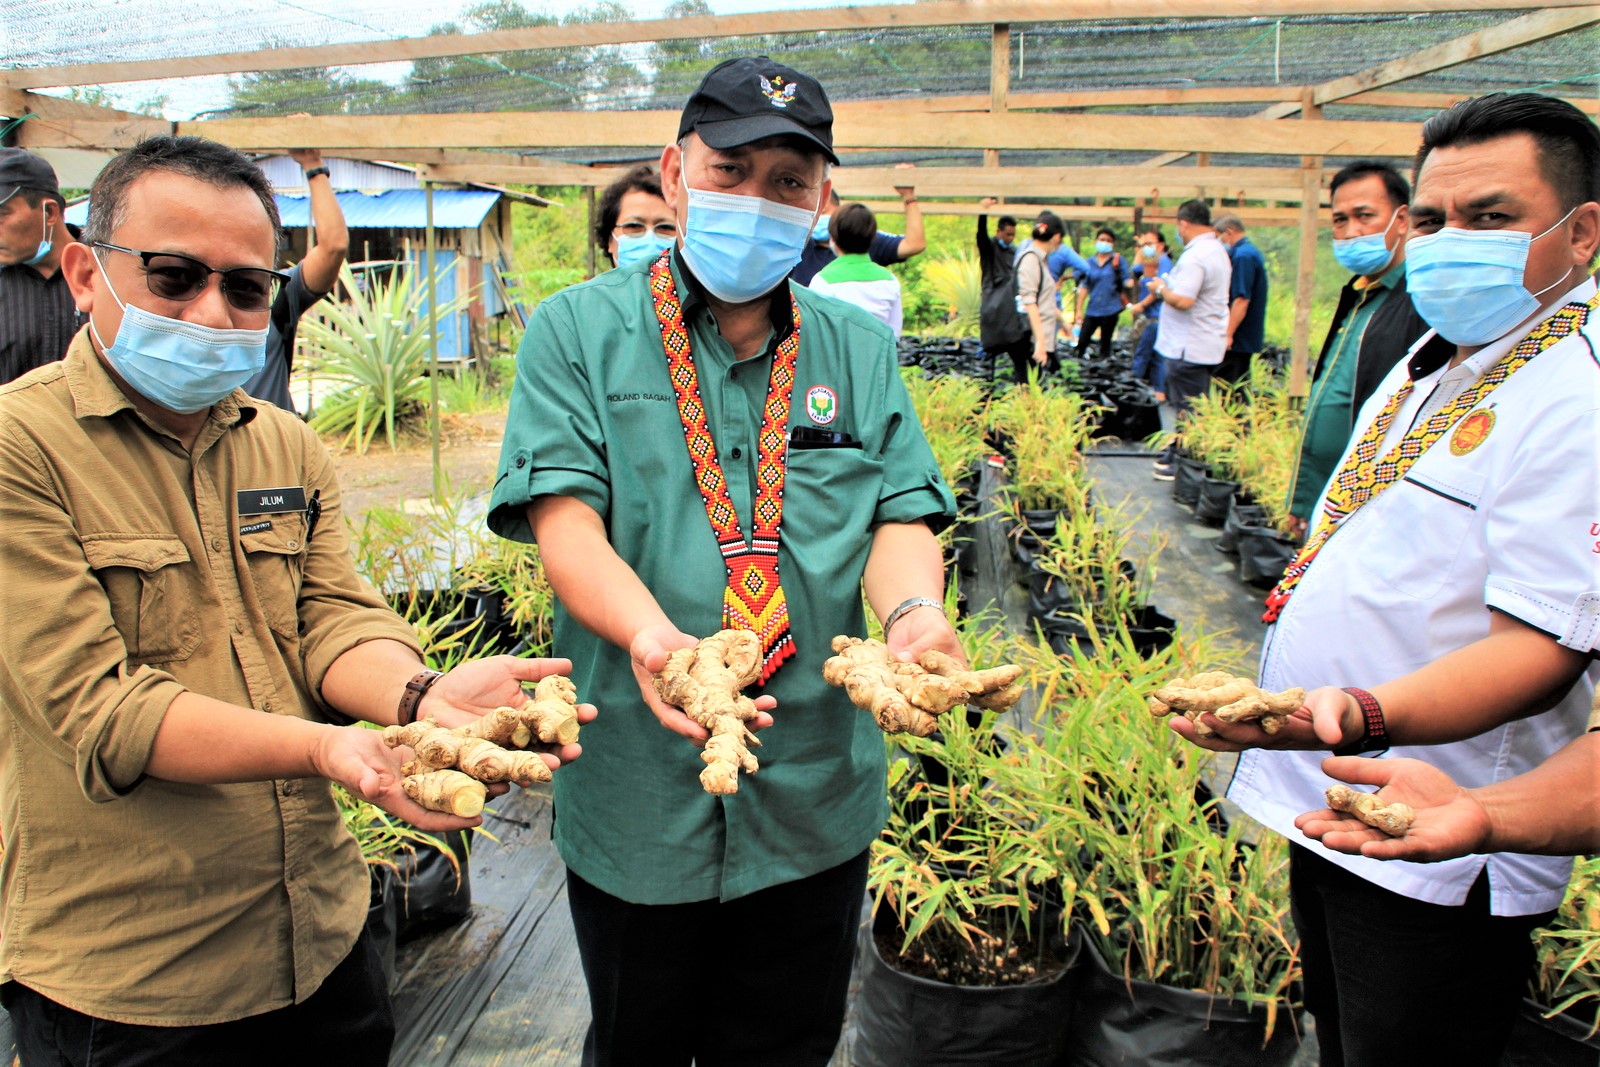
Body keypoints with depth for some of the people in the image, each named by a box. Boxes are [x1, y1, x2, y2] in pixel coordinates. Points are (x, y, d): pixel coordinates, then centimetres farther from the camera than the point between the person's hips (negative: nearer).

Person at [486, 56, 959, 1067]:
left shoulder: (860, 349, 5)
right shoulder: (578, 330, -3)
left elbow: (902, 512, -2)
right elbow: (565, 516, -14)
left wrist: (913, 615, -25)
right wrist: (649, 634, -34)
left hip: (816, 796, 3)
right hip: (638, 795, -2)